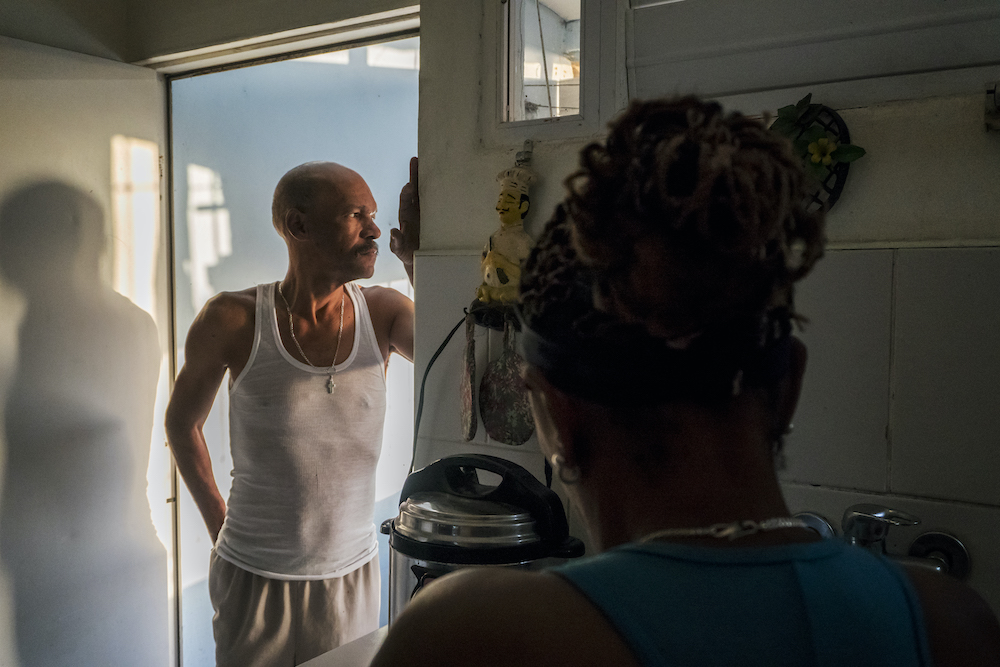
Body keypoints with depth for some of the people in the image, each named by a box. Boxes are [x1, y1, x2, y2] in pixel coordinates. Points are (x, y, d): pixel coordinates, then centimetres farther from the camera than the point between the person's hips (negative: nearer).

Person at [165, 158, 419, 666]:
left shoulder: (381, 311, -6)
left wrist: (417, 260, -28)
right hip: (254, 580, -2)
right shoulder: (233, 320, -11)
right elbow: (182, 421, 5)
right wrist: (217, 520, 6)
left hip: (351, 577, 2)